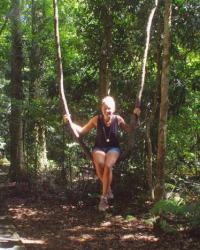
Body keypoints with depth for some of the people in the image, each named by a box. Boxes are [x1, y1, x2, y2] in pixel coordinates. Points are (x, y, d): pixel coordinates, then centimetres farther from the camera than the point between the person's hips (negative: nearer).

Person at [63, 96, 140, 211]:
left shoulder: (118, 119, -2)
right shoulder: (96, 119, -3)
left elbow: (130, 130, 12)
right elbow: (82, 131, 6)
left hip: (113, 148, 0)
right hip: (99, 148, 0)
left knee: (108, 166, -32)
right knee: (99, 164, -34)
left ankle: (104, 197, -20)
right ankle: (108, 188, -5)